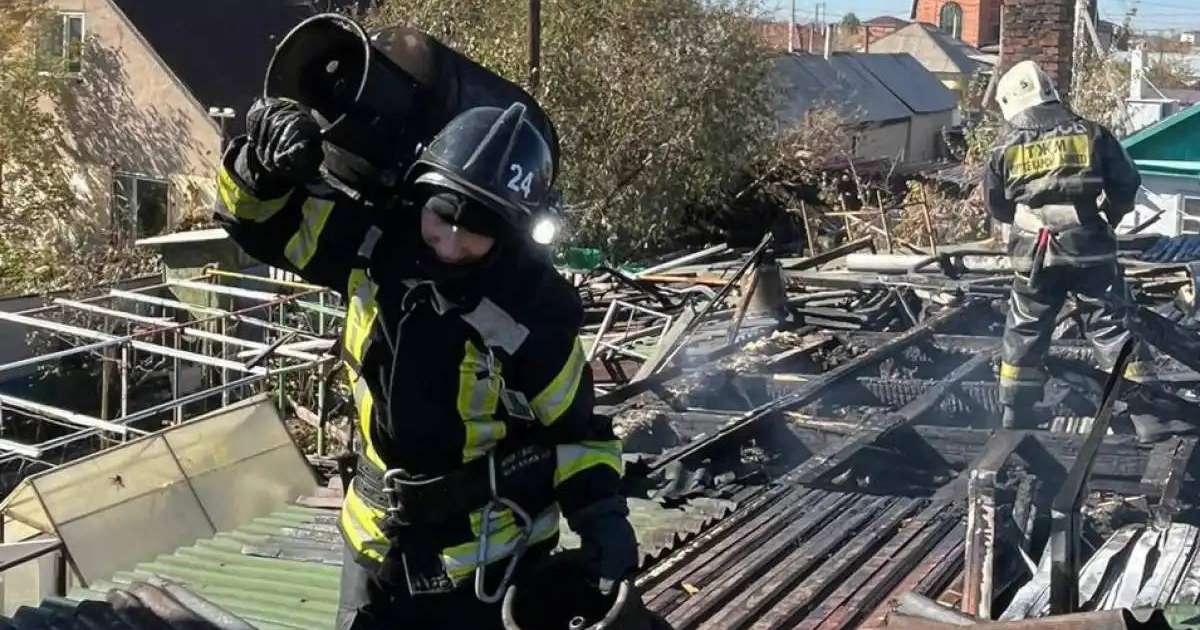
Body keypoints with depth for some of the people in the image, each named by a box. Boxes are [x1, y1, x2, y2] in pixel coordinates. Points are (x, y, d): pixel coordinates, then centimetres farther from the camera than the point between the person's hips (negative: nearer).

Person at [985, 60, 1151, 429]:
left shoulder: (1006, 148, 0)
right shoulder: (1091, 134, -1)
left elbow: (996, 206, 9)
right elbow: (1127, 183, 2)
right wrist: (1108, 217, 19)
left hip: (1034, 254, 0)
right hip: (1090, 249, 0)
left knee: (1025, 332, 13)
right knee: (1111, 326, 7)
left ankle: (1016, 414, 17)